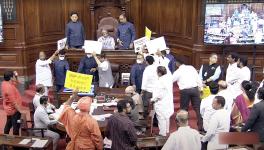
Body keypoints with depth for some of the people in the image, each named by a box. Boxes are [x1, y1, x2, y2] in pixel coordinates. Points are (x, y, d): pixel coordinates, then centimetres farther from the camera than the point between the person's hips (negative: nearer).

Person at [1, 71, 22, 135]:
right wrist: (20, 110, -22)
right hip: (14, 110, -10)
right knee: (16, 126, 0)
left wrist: (16, 76, 2)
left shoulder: (4, 83, 2)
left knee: (8, 125, 22)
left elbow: (16, 83, 19)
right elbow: (13, 101, -27)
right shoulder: (9, 87, -27)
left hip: (9, 109, 10)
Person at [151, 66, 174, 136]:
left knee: (161, 118, 3)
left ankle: (162, 134, 13)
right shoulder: (169, 77, -4)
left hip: (161, 103, -9)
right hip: (168, 102, 9)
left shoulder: (161, 81, -25)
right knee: (166, 117, 22)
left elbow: (159, 95, -24)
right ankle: (167, 131, 37)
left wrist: (153, 99, -7)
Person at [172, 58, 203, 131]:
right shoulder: (191, 67, 7)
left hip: (185, 91, -3)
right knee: (198, 108, 8)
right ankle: (201, 127, 11)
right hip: (194, 89, 3)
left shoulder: (178, 71, -1)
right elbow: (198, 78, 7)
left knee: (184, 109, 10)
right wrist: (200, 87, 15)